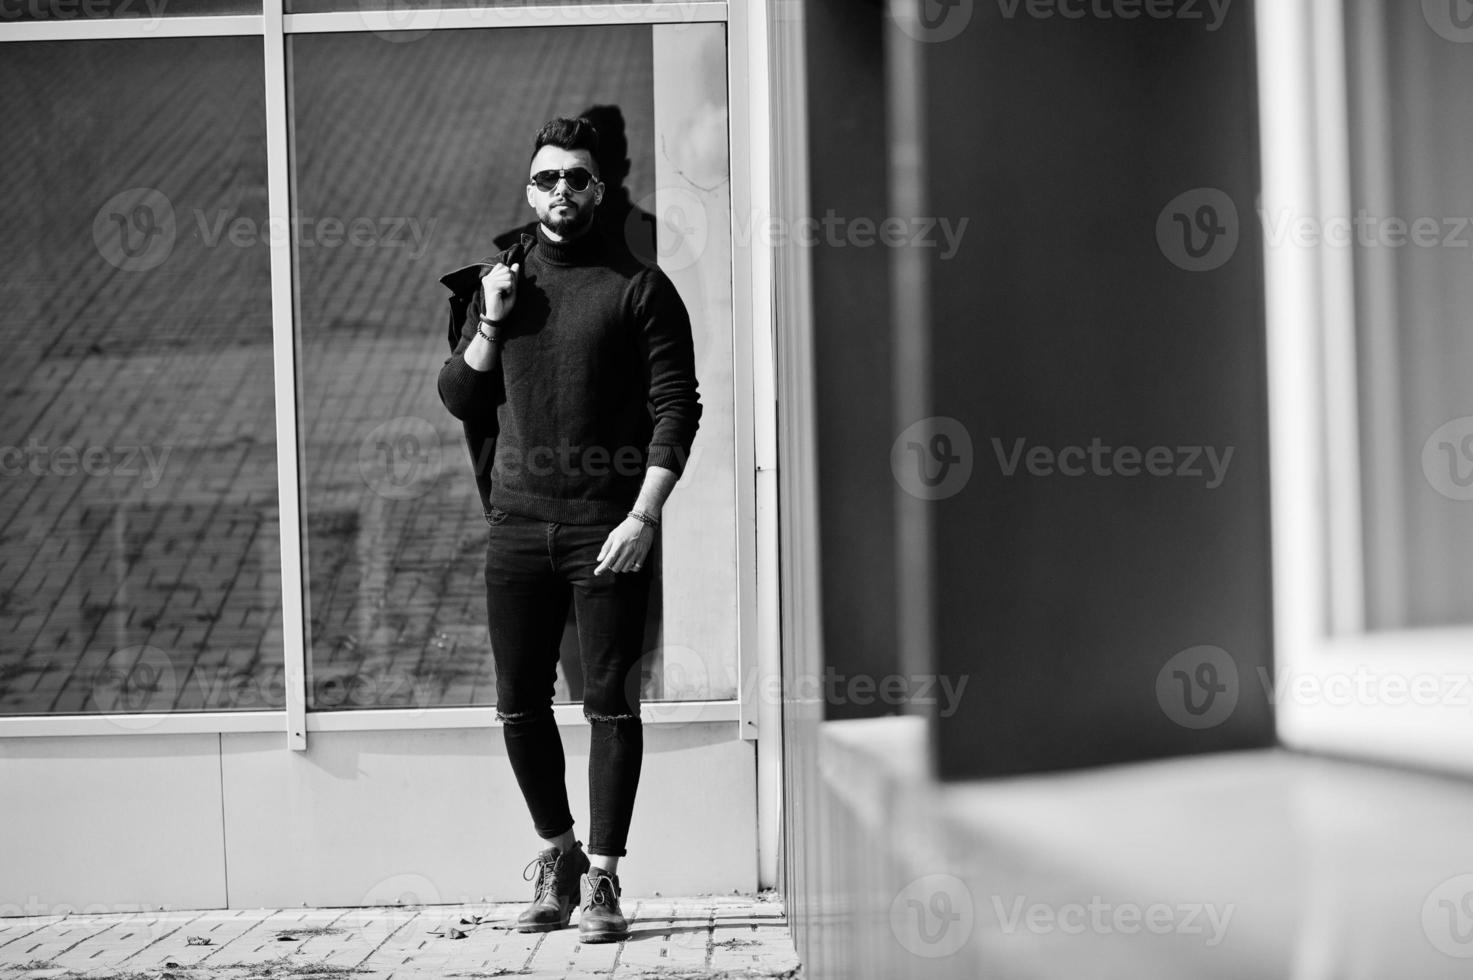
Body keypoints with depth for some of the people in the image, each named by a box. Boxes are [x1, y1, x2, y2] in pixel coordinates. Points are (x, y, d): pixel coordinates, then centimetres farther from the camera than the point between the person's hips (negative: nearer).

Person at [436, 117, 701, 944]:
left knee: (611, 705, -2)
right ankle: (557, 855, 26)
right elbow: (458, 399, 12)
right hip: (518, 526, 4)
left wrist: (644, 518, -14)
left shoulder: (640, 288, -2)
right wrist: (490, 323, -3)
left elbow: (677, 409, -6)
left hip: (608, 530, -4)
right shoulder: (497, 282, 12)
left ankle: (602, 879, 6)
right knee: (521, 706, 8)